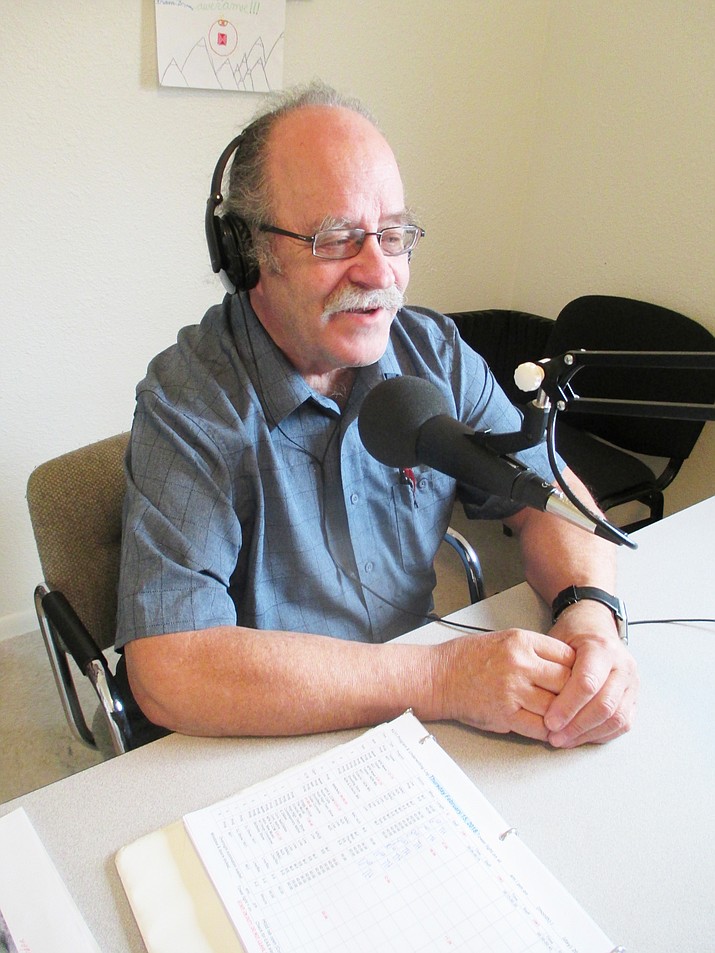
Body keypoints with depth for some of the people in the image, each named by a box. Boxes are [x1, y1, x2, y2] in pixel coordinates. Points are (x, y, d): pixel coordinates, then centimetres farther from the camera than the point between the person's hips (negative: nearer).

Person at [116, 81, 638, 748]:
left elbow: (547, 494, 1)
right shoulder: (187, 403, -18)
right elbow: (170, 671, -26)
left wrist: (591, 615, -19)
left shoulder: (435, 352, -2)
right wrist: (439, 681, -28)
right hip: (264, 762, -3)